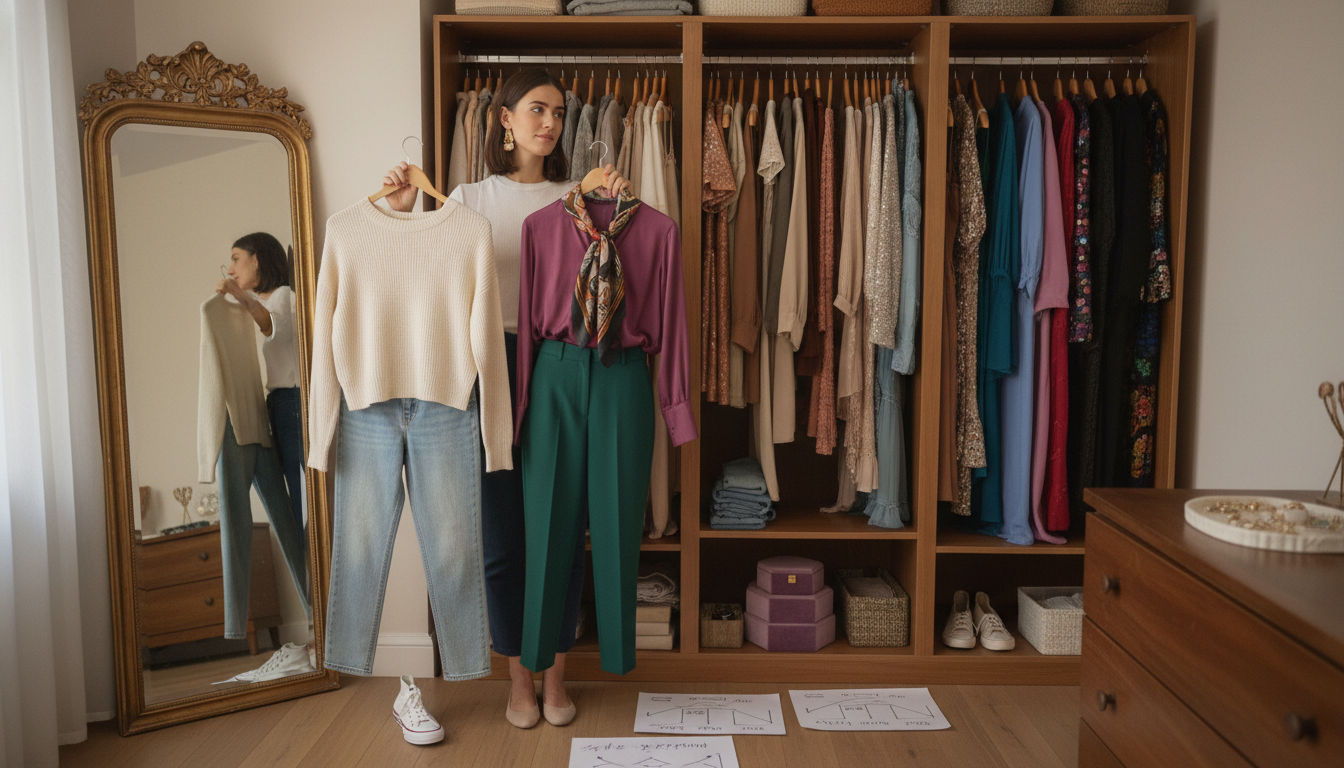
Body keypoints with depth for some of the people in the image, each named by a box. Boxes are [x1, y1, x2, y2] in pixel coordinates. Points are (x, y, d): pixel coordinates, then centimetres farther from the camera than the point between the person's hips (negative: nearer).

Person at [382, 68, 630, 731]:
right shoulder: (468, 199, 8)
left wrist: (616, 200, -11)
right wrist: (404, 214, -4)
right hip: (493, 366, 0)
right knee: (502, 531, 4)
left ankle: (556, 676, 21)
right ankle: (519, 677, 22)